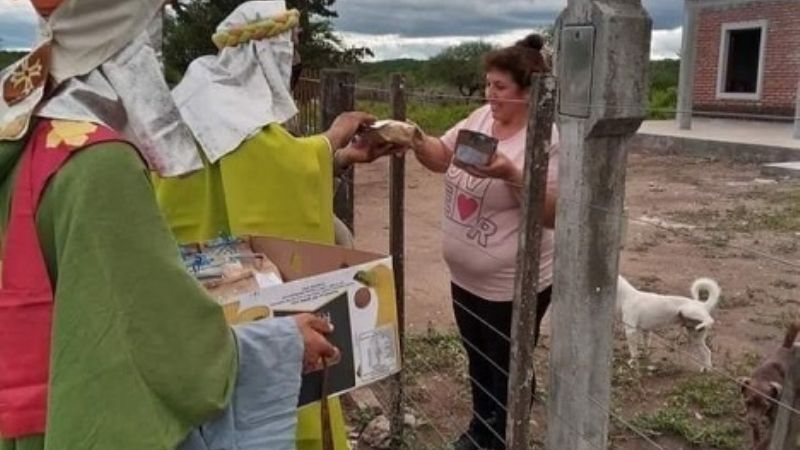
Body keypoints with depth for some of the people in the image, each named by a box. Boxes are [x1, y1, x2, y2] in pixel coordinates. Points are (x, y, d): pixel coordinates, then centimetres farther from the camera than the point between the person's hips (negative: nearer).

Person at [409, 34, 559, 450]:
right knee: (478, 362, 25)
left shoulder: (549, 140, -20)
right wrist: (417, 141, -9)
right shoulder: (481, 117, 2)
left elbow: (555, 214, -22)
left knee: (507, 373, 13)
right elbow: (441, 158, 11)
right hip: (465, 276, 8)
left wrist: (511, 175, -34)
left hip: (511, 286, -8)